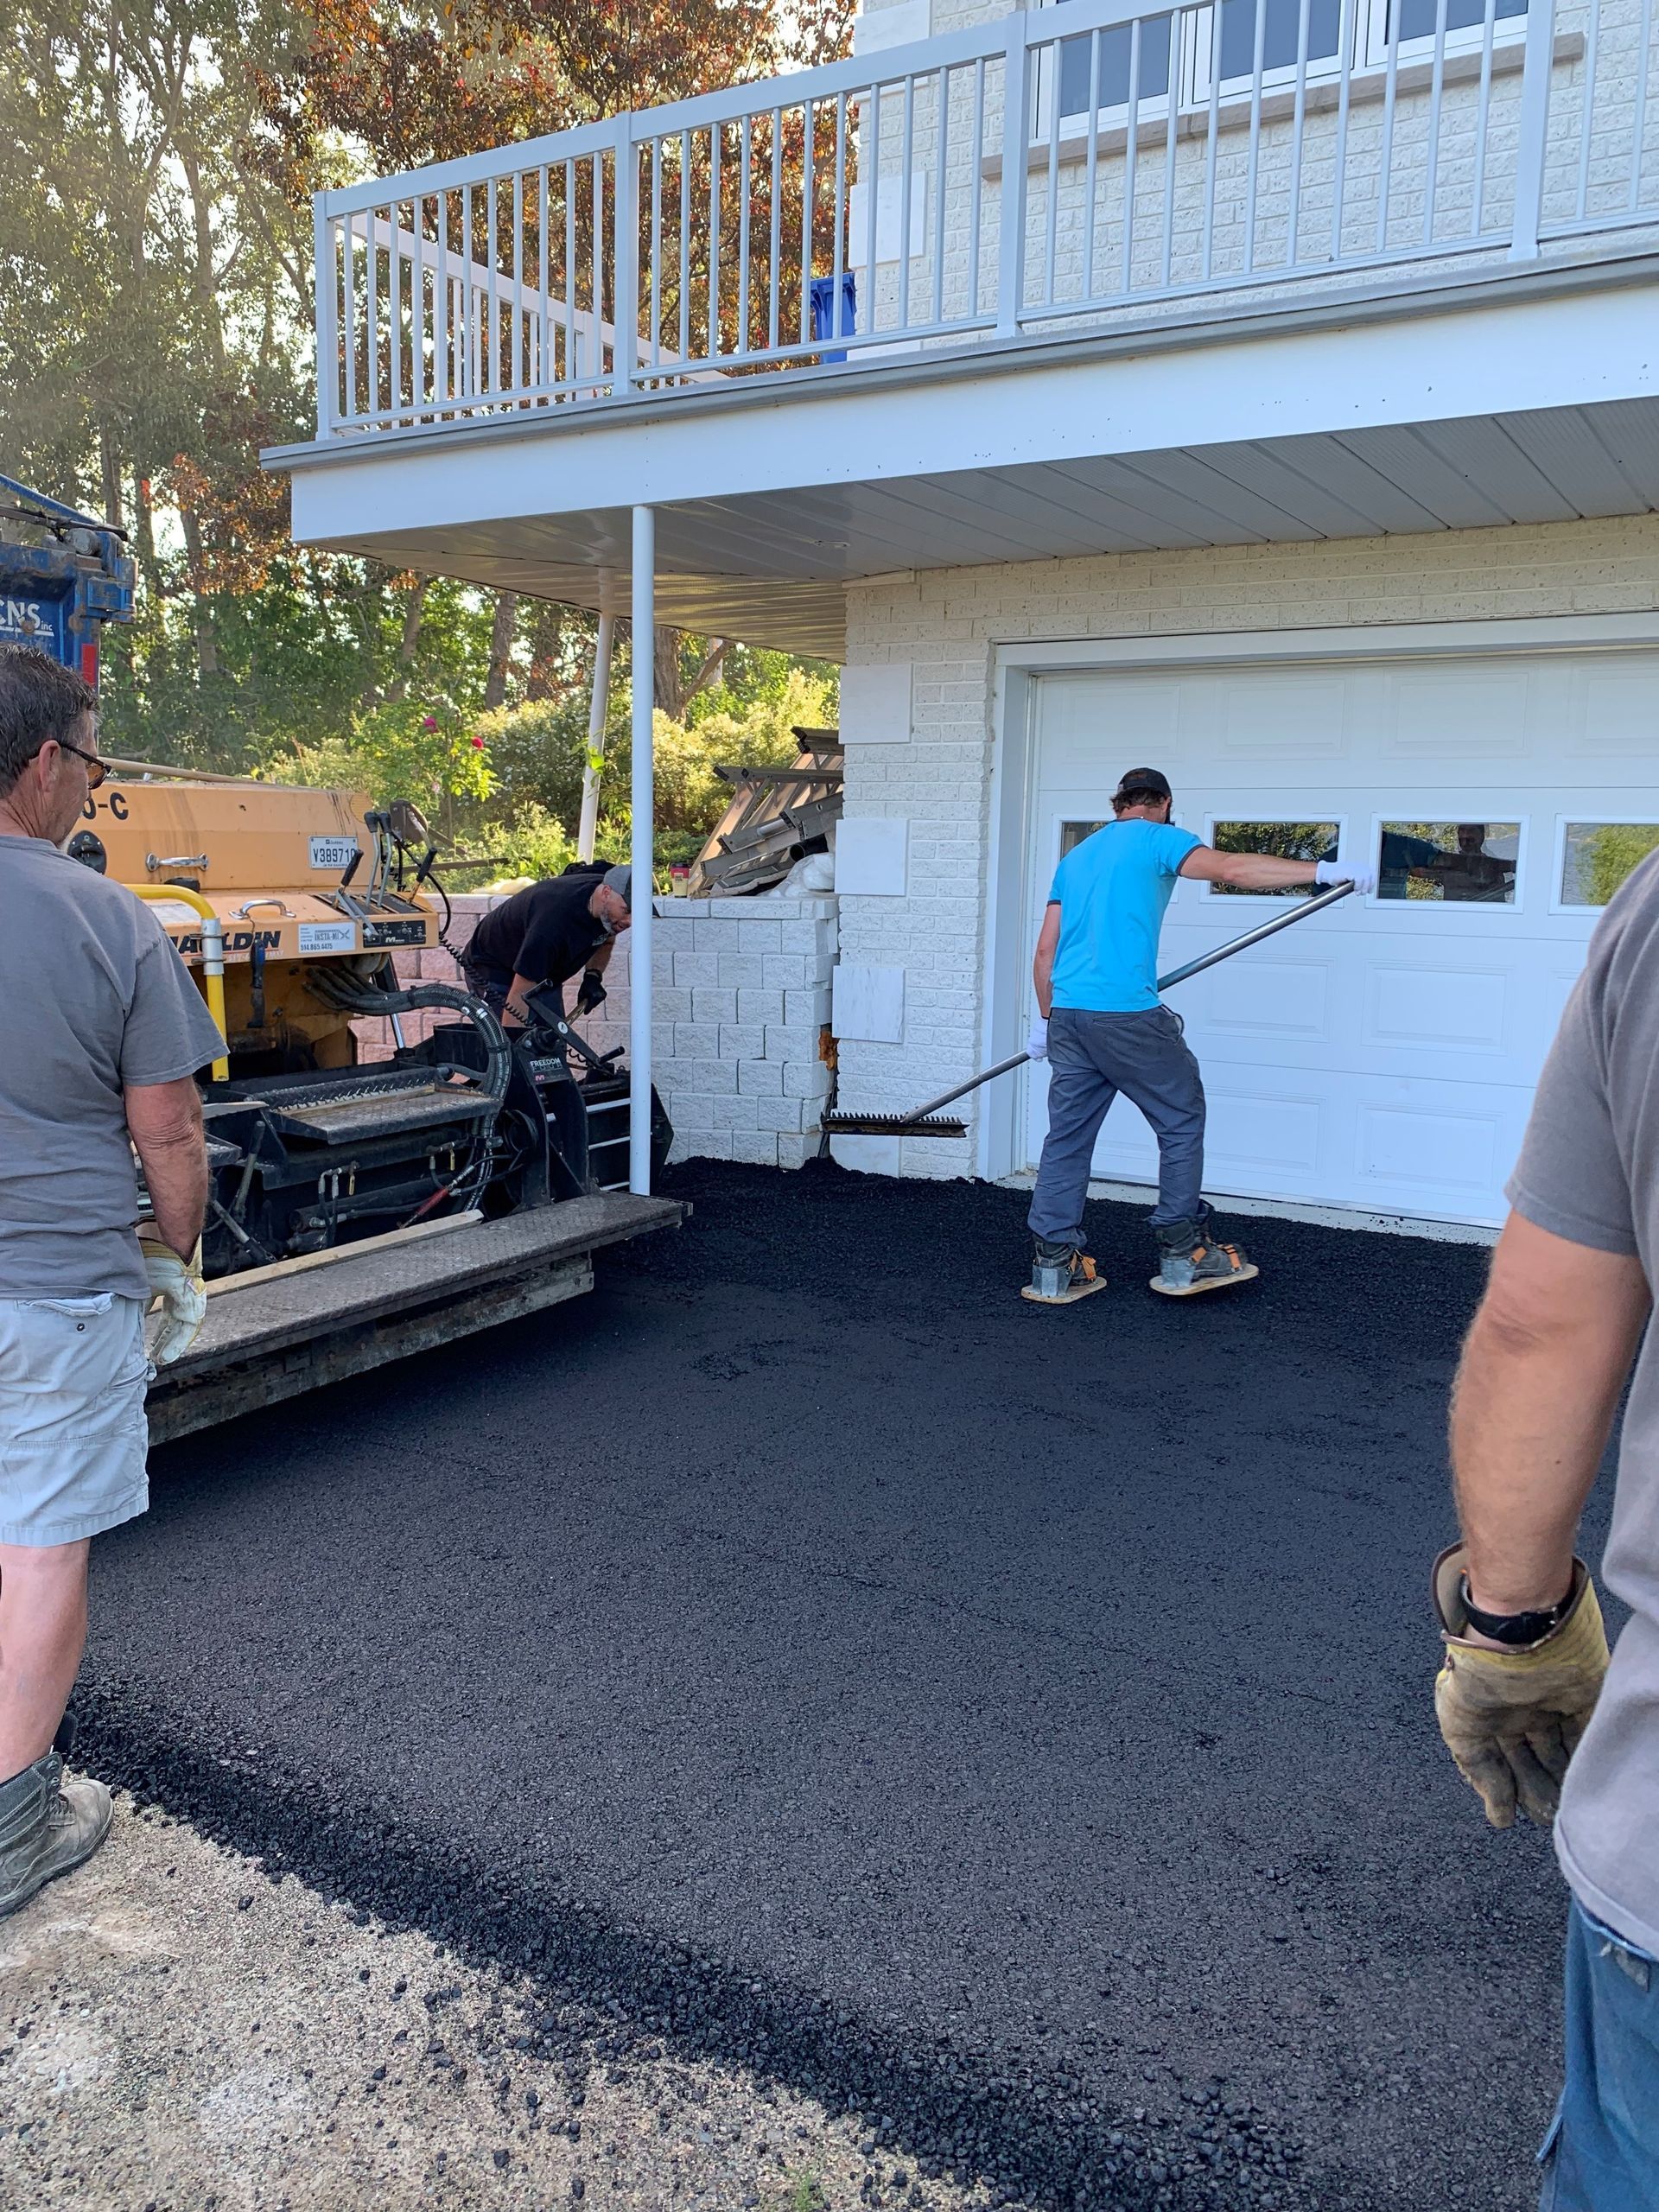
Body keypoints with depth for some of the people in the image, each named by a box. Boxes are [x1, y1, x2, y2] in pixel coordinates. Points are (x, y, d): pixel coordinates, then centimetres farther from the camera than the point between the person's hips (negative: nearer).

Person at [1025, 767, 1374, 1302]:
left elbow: (1046, 949, 20)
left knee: (1067, 1135, 9)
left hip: (1067, 1013, 7)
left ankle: (1053, 1266, 8)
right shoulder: (1156, 838, 4)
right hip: (1128, 1013, -6)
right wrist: (1324, 870, -8)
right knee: (1182, 1121, 8)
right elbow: (1232, 868, -11)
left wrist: (1045, 1018, 27)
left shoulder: (1075, 857, 22)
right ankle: (1182, 1255, 11)